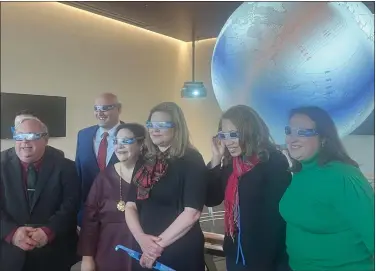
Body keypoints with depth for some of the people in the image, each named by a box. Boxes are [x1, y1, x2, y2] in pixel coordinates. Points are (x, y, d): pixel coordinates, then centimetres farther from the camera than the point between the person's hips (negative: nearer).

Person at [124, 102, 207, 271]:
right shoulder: (144, 162, 7)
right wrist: (141, 238, -11)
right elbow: (130, 206, 5)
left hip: (180, 254, -5)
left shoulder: (191, 160, -10)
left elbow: (192, 213, -16)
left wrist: (159, 243, -14)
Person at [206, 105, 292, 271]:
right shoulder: (230, 163, 2)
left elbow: (279, 214, -17)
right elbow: (211, 200, 0)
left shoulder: (274, 162, -16)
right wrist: (216, 159, -7)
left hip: (266, 257, -5)